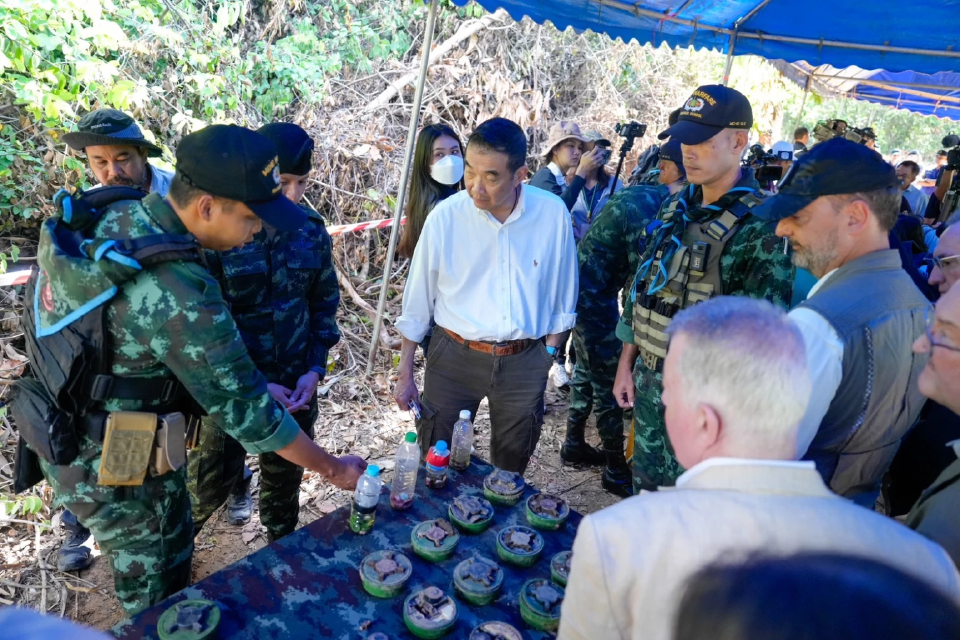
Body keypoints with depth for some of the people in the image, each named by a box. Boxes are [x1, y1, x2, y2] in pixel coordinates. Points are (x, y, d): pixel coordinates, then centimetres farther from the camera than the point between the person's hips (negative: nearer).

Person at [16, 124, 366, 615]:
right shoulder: (180, 296, -34)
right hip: (113, 465, -8)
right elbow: (245, 411, -26)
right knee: (157, 586, 17)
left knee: (163, 548, 29)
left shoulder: (112, 215, -9)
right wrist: (334, 469, -13)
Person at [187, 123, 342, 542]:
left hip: (295, 385, 3)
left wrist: (315, 369, -4)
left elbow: (324, 302, 5)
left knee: (285, 480, 19)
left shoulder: (311, 230, -5)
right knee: (212, 482, 13)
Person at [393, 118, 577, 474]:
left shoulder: (553, 213, -10)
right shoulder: (446, 215, -13)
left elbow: (561, 294, 2)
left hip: (524, 362, 1)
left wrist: (550, 352, 6)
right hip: (455, 357, -1)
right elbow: (417, 300, -3)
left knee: (511, 469, 20)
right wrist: (405, 374, 1)